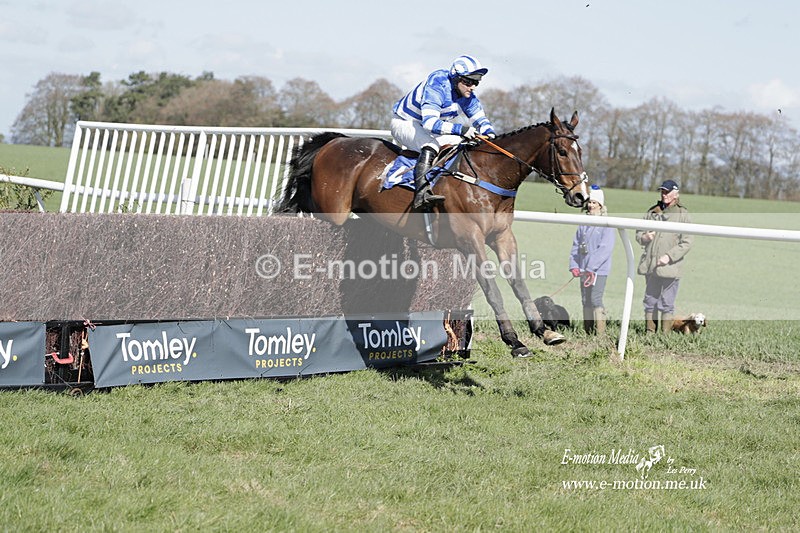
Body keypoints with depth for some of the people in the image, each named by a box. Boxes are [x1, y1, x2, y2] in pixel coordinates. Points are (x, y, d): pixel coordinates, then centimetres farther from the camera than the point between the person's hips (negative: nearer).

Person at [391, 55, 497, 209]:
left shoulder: (467, 94, -7)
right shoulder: (436, 87, -32)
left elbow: (480, 118, 4)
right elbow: (430, 123, -43)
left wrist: (490, 134, -18)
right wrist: (461, 129, -51)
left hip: (429, 128, 9)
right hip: (404, 123, -9)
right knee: (430, 146, -35)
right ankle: (421, 194, -48)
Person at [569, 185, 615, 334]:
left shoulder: (607, 225, -6)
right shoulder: (583, 224, 13)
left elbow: (605, 248, -15)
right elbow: (575, 245, 15)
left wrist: (592, 267, -20)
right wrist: (574, 265, 2)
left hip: (599, 270, -7)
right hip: (584, 269, 7)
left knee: (596, 300, -13)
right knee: (585, 301, 9)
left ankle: (600, 332, -11)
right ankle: (587, 332, 15)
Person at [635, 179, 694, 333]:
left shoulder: (682, 214, -3)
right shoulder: (652, 212, 11)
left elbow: (687, 243, -7)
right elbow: (638, 233, 19)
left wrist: (669, 256, -16)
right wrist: (644, 237, -5)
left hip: (670, 267, -5)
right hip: (650, 266, 5)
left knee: (667, 304, -2)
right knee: (650, 301, 10)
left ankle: (666, 333, 3)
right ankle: (649, 331, 17)